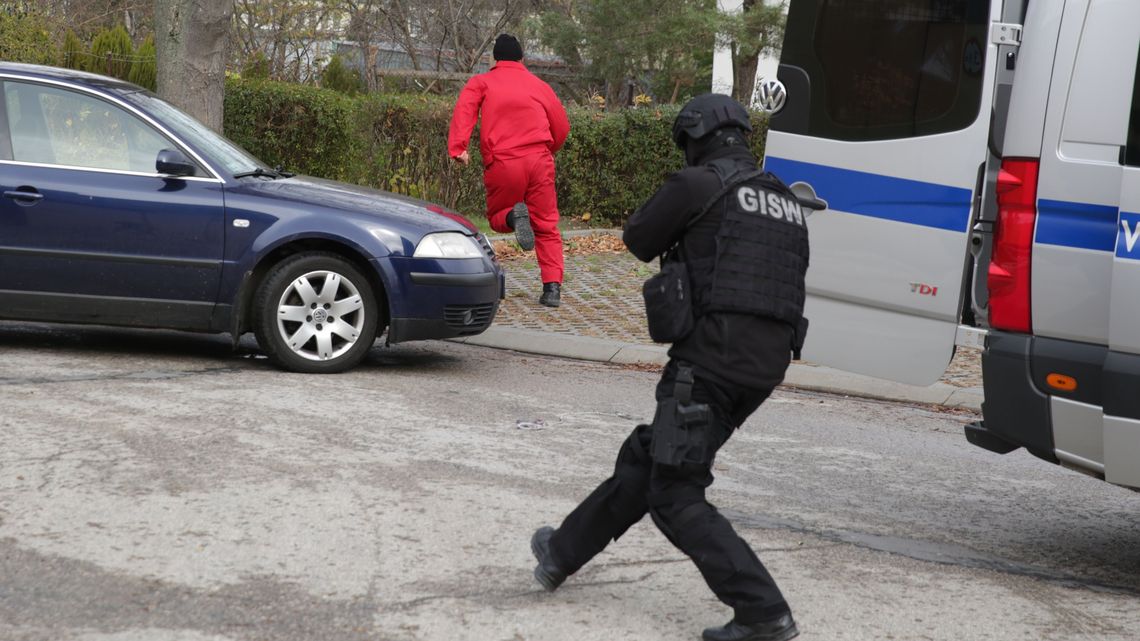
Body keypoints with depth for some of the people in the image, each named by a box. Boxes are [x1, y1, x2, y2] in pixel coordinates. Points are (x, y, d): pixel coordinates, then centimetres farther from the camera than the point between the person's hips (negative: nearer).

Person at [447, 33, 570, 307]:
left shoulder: (481, 82, 12)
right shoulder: (539, 85, 17)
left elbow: (464, 110, -7)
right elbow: (562, 127, 20)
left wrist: (458, 148, -15)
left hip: (502, 163, -1)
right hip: (539, 160, 1)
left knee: (497, 218, 18)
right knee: (546, 226, 8)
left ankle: (514, 216, -18)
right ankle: (552, 287, -7)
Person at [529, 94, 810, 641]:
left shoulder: (697, 185, -7)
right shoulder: (786, 201, 15)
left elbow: (639, 241, 4)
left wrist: (667, 203, 24)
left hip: (710, 357, -8)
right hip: (767, 364, 8)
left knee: (675, 496, -1)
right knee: (646, 458, 21)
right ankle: (564, 553, 35)